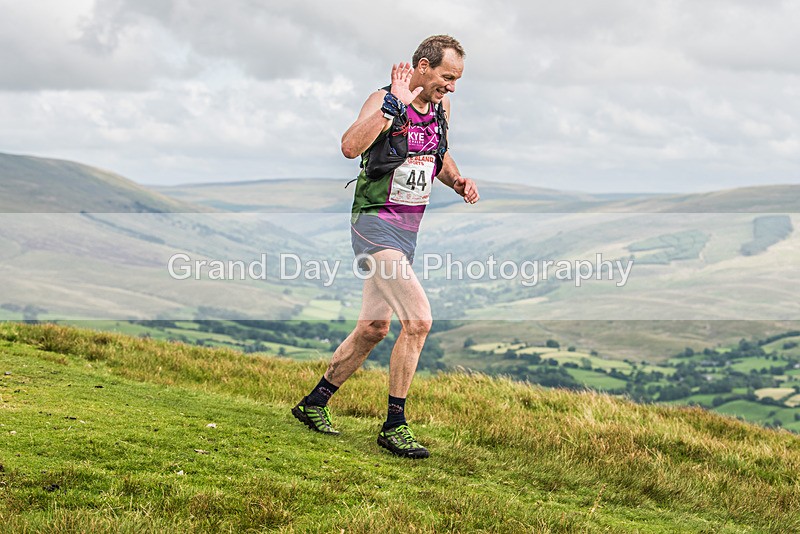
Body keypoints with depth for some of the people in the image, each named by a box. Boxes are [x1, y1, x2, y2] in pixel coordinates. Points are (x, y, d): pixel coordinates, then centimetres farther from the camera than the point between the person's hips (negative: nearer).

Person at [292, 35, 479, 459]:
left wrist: (459, 181, 7)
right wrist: (395, 106, -36)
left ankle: (314, 403, 30)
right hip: (376, 224, -9)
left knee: (373, 328, 14)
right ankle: (394, 426, -7)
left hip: (408, 229, 9)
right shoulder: (384, 102, -15)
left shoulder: (441, 107, 8)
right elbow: (350, 147, -34)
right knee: (418, 320, -18)